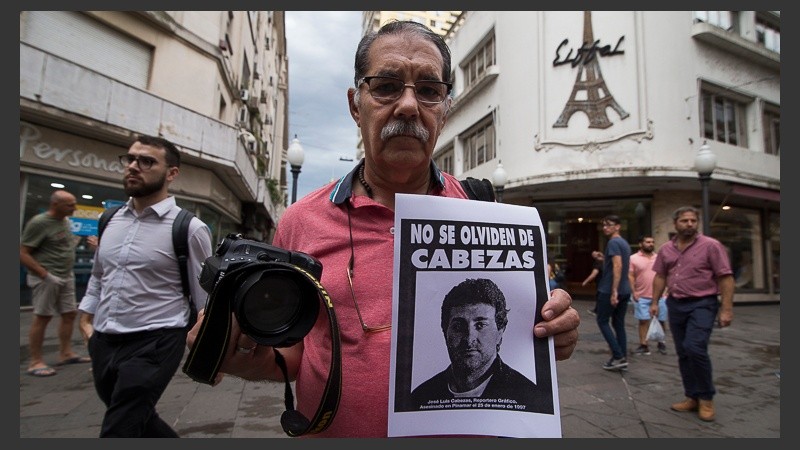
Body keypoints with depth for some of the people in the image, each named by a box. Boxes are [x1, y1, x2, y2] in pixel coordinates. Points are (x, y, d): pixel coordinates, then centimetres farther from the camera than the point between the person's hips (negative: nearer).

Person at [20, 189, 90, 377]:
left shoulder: (65, 220, 9)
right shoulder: (39, 222, -15)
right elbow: (23, 253, -17)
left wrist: (76, 240, 5)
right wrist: (46, 275, -21)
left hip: (66, 276, 8)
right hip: (46, 278, -8)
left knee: (70, 313, 11)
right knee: (42, 317, -1)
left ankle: (65, 353, 22)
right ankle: (35, 362, 9)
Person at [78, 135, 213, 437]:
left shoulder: (189, 228, -12)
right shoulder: (110, 220, 6)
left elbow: (205, 297, -8)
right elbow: (98, 277, 19)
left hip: (153, 345, -6)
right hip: (103, 343, 7)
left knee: (118, 431, -3)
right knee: (139, 422, 21)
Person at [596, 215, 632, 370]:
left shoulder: (613, 243, -13)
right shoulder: (625, 243, 16)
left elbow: (618, 266, -23)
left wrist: (614, 291, -25)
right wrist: (603, 259, 22)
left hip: (609, 290, -9)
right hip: (625, 290, 9)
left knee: (602, 321, 2)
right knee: (619, 323, 12)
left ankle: (618, 356, -1)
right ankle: (622, 358, 13)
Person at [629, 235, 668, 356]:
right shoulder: (633, 258, -1)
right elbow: (630, 277, -4)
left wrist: (667, 291, 6)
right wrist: (633, 293, -10)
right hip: (642, 297, -3)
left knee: (662, 320, 9)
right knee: (643, 321, 1)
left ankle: (661, 343, 26)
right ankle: (643, 345, 7)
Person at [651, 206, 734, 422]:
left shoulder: (710, 245, -6)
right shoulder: (666, 249, 8)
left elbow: (725, 278, -8)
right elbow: (660, 276, 13)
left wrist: (727, 309, -13)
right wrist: (655, 302, 7)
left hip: (702, 304, -5)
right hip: (675, 305, 5)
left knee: (695, 348, -16)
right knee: (683, 353, 9)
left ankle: (706, 398, 4)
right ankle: (692, 397, 22)